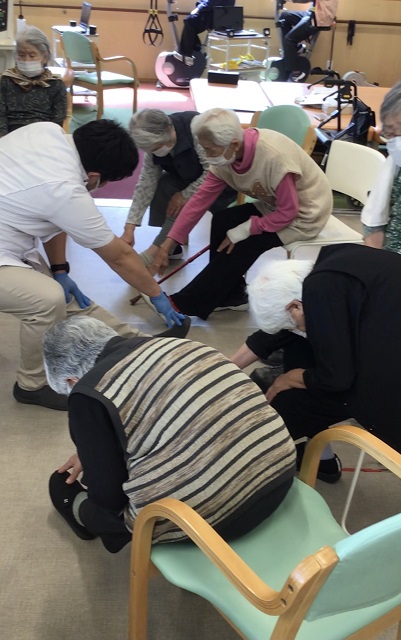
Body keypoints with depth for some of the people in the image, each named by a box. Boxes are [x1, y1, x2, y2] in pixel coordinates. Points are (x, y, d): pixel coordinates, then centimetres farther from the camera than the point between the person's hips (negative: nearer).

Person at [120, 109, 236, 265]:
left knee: (187, 204, -27)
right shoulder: (155, 144, -14)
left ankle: (156, 251, -15)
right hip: (191, 175, 6)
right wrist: (129, 228, -17)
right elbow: (145, 185, -13)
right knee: (161, 187, -18)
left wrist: (186, 194, -24)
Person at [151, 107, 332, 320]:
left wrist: (245, 230, -24)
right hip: (274, 205, 7)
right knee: (222, 220, -9)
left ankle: (185, 304, -9)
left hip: (303, 213, -7)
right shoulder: (227, 154, -11)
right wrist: (167, 245, -13)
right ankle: (230, 295, 4)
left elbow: (288, 212, -26)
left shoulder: (274, 157, -35)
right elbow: (200, 199, -11)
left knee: (242, 245, -19)